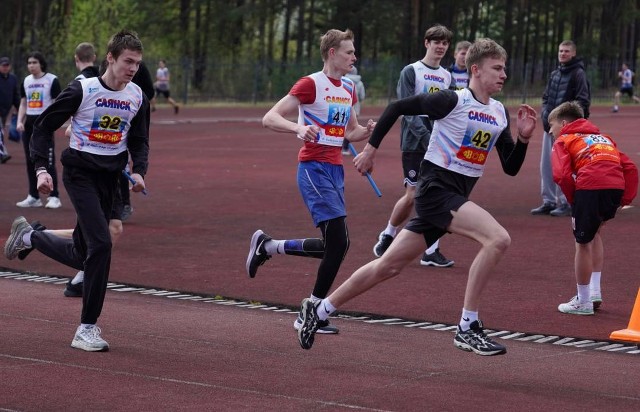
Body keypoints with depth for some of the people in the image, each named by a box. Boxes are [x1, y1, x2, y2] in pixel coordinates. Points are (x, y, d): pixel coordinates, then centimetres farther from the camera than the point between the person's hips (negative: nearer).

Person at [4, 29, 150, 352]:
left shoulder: (137, 97, 2)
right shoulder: (82, 90, -12)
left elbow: (139, 141, 15)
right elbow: (44, 125, -4)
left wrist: (139, 171, -4)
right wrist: (41, 169, -13)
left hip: (110, 178, 6)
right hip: (80, 173, -6)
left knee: (81, 256, 10)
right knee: (101, 243, -20)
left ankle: (28, 236, 40)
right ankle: (87, 328, -10)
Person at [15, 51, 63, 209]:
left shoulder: (52, 80, -6)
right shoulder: (26, 81, 12)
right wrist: (19, 121, 4)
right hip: (29, 123, 6)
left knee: (48, 161, -8)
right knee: (31, 161, 8)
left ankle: (54, 197, -4)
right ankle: (33, 197, 15)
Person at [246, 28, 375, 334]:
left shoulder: (349, 89, 14)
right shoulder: (311, 84, -10)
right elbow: (269, 118, -14)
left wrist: (367, 131, 3)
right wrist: (299, 128, -32)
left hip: (335, 170, 8)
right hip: (314, 169, -8)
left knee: (333, 246, 9)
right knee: (339, 242, -15)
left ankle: (267, 246, 27)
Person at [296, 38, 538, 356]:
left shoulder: (500, 113, 10)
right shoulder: (452, 100, -11)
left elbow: (511, 168, 12)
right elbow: (397, 107, -5)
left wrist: (524, 137, -5)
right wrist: (371, 148, -3)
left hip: (455, 198, 8)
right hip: (436, 189, -8)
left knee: (389, 266, 12)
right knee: (498, 238, -25)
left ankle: (320, 309, 26)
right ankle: (467, 328, -20)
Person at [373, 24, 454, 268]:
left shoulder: (447, 77, 14)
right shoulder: (411, 72, -2)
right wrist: (426, 136, -21)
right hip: (415, 144, -5)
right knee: (413, 195, -5)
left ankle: (431, 251, 1)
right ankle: (387, 236, 18)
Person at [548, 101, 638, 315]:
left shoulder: (563, 141, 14)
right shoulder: (603, 137, 33)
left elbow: (562, 175, -5)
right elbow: (629, 167, 20)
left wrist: (573, 199, 6)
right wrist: (627, 198, 15)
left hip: (590, 187, -6)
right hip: (616, 187, 6)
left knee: (583, 242, 8)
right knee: (594, 233, 28)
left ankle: (583, 302, 17)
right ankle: (594, 292, 26)